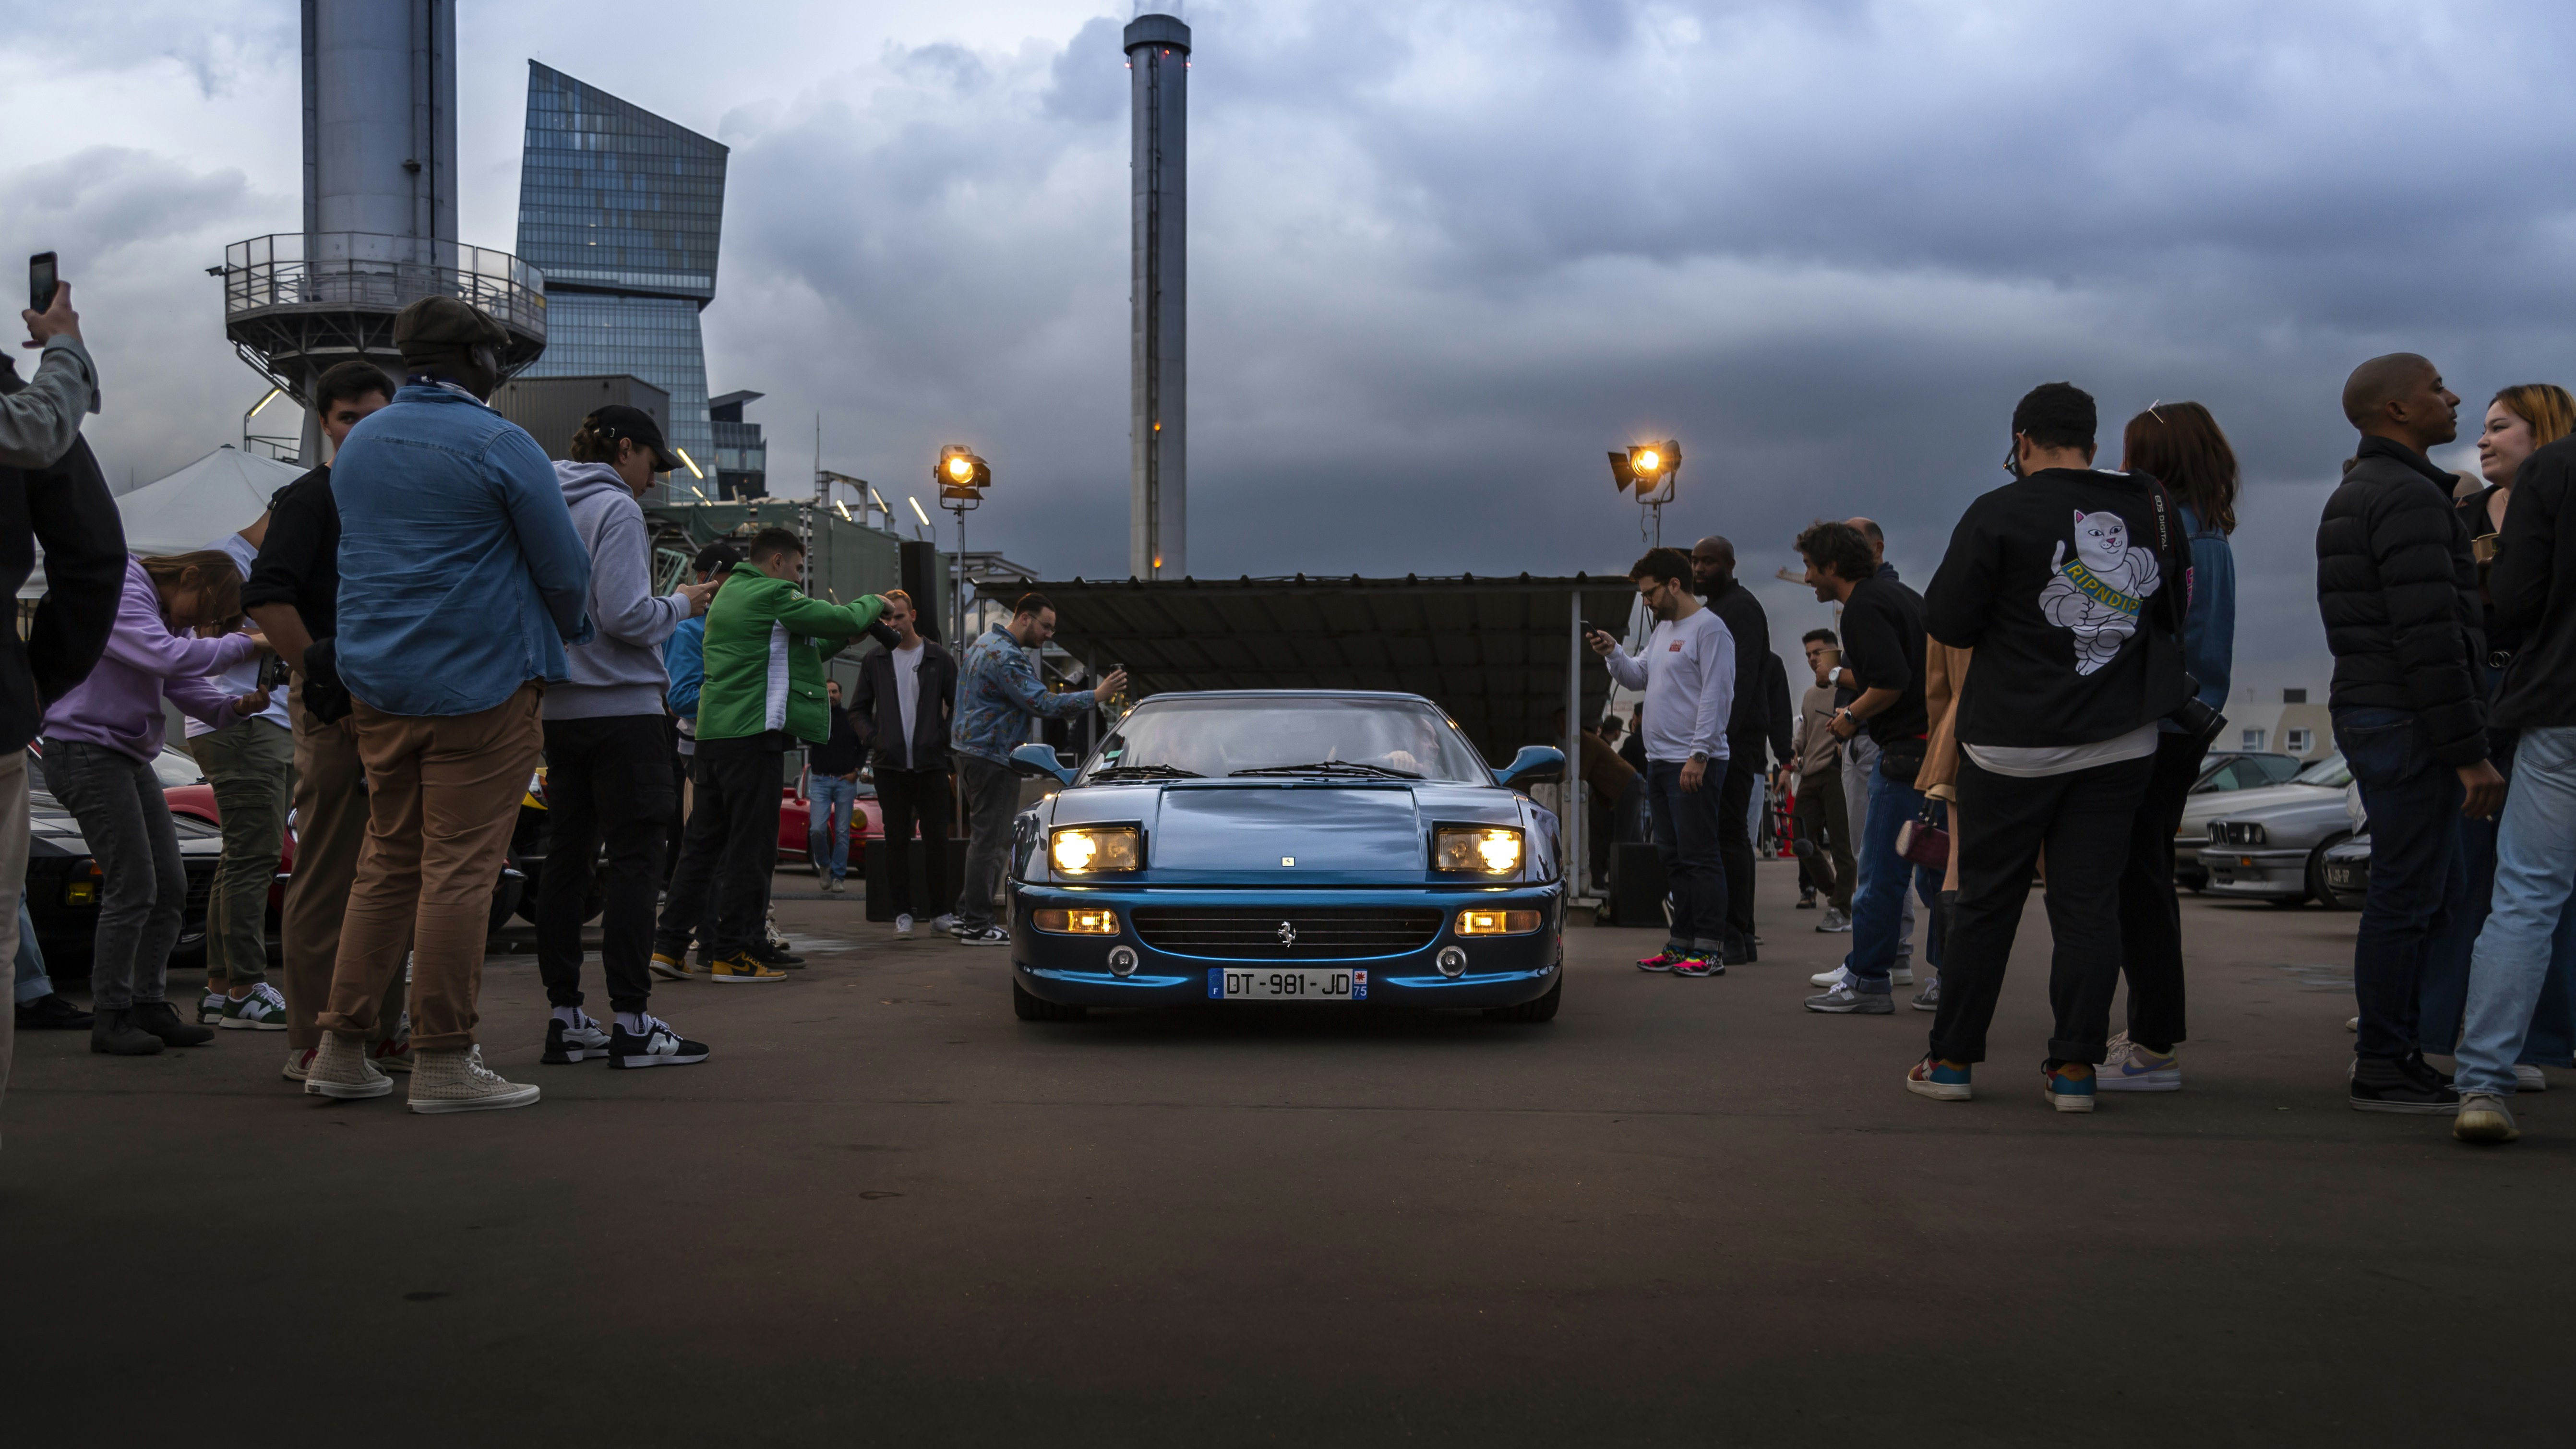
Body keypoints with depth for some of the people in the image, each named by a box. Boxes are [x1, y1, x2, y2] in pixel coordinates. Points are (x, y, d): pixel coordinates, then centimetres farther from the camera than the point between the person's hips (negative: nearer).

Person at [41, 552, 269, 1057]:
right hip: (85, 750, -10)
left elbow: (189, 688, 9)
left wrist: (237, 706, -9)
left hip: (131, 758, 10)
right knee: (132, 888, -12)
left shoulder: (171, 617, 16)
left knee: (171, 887, 7)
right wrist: (244, 644, -24)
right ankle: (110, 1019, -3)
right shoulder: (120, 594, -14)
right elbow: (168, 656, -29)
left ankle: (149, 1006, 14)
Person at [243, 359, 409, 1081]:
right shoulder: (309, 498, -2)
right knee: (326, 878, -6)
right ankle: (313, 1043, -2)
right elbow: (265, 598, -14)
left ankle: (382, 1030, 19)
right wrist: (320, 672, -17)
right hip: (335, 707, -7)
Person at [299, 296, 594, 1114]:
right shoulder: (498, 446, -9)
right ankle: (443, 1061, 1)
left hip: (376, 680, 7)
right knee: (460, 868, -3)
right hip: (478, 683, -7)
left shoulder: (357, 443, 13)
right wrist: (567, 632, 14)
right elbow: (563, 569, -6)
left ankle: (343, 1048, 14)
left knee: (388, 861, 14)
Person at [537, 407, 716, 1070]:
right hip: (621, 709, -8)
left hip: (561, 710, 8)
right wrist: (681, 605, -3)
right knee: (636, 860, -5)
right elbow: (625, 616, -19)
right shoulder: (615, 508, -10)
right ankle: (632, 1022, -5)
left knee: (567, 859, 9)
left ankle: (564, 1019, 13)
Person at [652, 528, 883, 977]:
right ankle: (730, 953, -3)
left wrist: (841, 640, 19)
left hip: (713, 733, 10)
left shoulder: (727, 594, 23)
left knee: (704, 842, 12)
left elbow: (786, 651, 27)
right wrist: (873, 603, 11)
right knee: (750, 845, -5)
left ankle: (669, 944, 13)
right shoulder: (771, 594, -8)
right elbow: (844, 619, -9)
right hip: (752, 733, -10)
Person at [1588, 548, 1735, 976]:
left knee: (1699, 856, -8)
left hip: (1694, 765, -10)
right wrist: (1612, 653, 3)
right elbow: (1637, 677, 21)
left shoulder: (1709, 629, -12)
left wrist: (1698, 755, -21)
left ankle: (1710, 950, -6)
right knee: (1674, 857, 13)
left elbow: (1716, 697, -17)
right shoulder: (1663, 630, 18)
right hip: (1659, 761, 10)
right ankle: (1682, 944, 20)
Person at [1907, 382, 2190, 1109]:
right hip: (2121, 742, 3)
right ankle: (2074, 1066, 6)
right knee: (2090, 901, 6)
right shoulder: (2152, 507, 4)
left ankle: (1951, 1058, 14)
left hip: (2014, 743, -3)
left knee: (1985, 901, 7)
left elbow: (1946, 622, -8)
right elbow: (2175, 613, 14)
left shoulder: (1999, 512, -9)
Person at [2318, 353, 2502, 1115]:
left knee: (2438, 888, 17)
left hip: (2366, 711, 10)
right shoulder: (2410, 497, -15)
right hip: (2411, 723, -10)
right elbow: (2428, 637, -22)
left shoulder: (2352, 496, 17)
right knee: (2407, 895, -3)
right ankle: (2384, 1068, 5)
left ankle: (2389, 1044, 21)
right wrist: (2470, 752, -20)